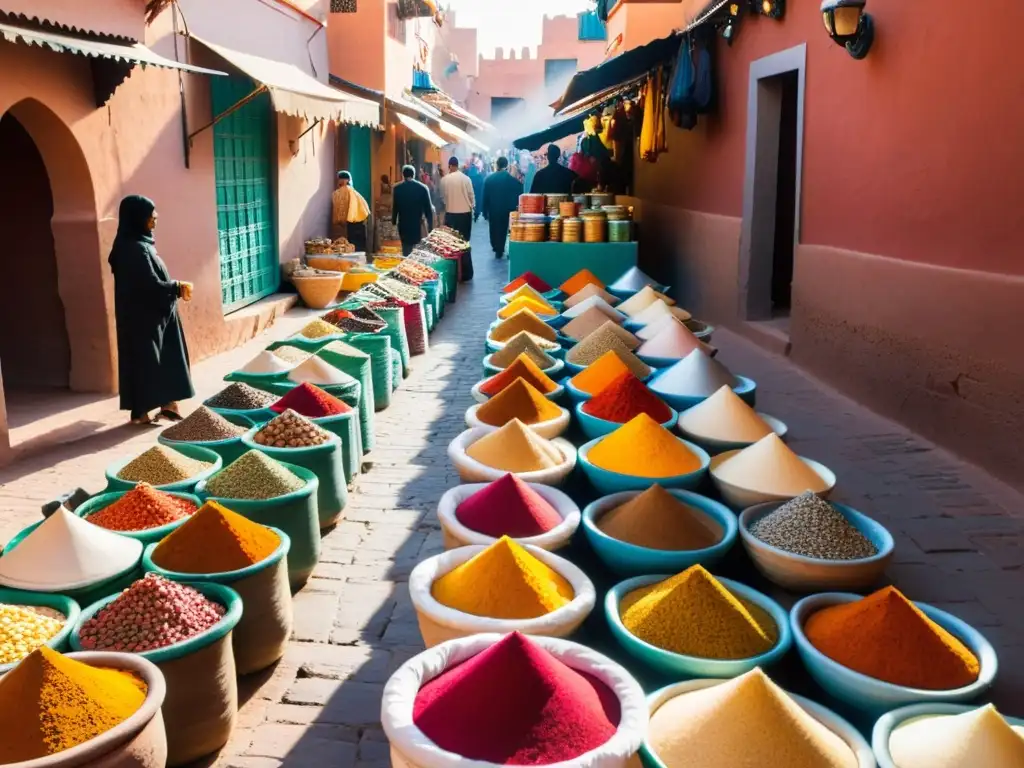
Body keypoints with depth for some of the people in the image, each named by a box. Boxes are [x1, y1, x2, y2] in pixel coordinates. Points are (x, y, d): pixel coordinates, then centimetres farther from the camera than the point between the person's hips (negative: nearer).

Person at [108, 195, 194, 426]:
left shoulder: (138, 244, 10)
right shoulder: (135, 249, -21)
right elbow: (151, 285, -23)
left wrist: (175, 288, 6)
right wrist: (178, 288, -10)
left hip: (151, 314, 10)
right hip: (143, 316, -10)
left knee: (165, 358, 13)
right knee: (145, 361, -1)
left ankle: (167, 404, 19)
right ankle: (141, 412, 8)